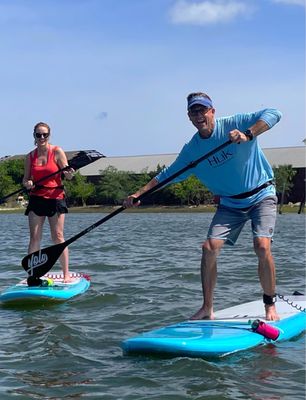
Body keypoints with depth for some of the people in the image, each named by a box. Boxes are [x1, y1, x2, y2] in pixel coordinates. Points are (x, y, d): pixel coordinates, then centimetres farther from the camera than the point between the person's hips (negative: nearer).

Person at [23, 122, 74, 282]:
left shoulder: (57, 152, -3)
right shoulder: (30, 156, 7)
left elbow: (68, 175, -6)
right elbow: (25, 179, 12)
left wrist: (69, 173, -29)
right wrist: (27, 183, -11)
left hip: (55, 198, -3)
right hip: (36, 199, 3)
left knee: (58, 237, -4)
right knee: (34, 238, -2)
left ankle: (66, 274, 4)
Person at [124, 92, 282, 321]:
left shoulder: (234, 124, -12)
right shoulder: (192, 150, 0)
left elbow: (273, 114, -21)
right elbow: (168, 175, 9)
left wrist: (248, 135, -37)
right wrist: (139, 194, 0)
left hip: (261, 195, -4)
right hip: (230, 203, 4)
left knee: (262, 246, -21)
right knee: (210, 247, -11)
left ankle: (270, 305, -1)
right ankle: (207, 309, 2)